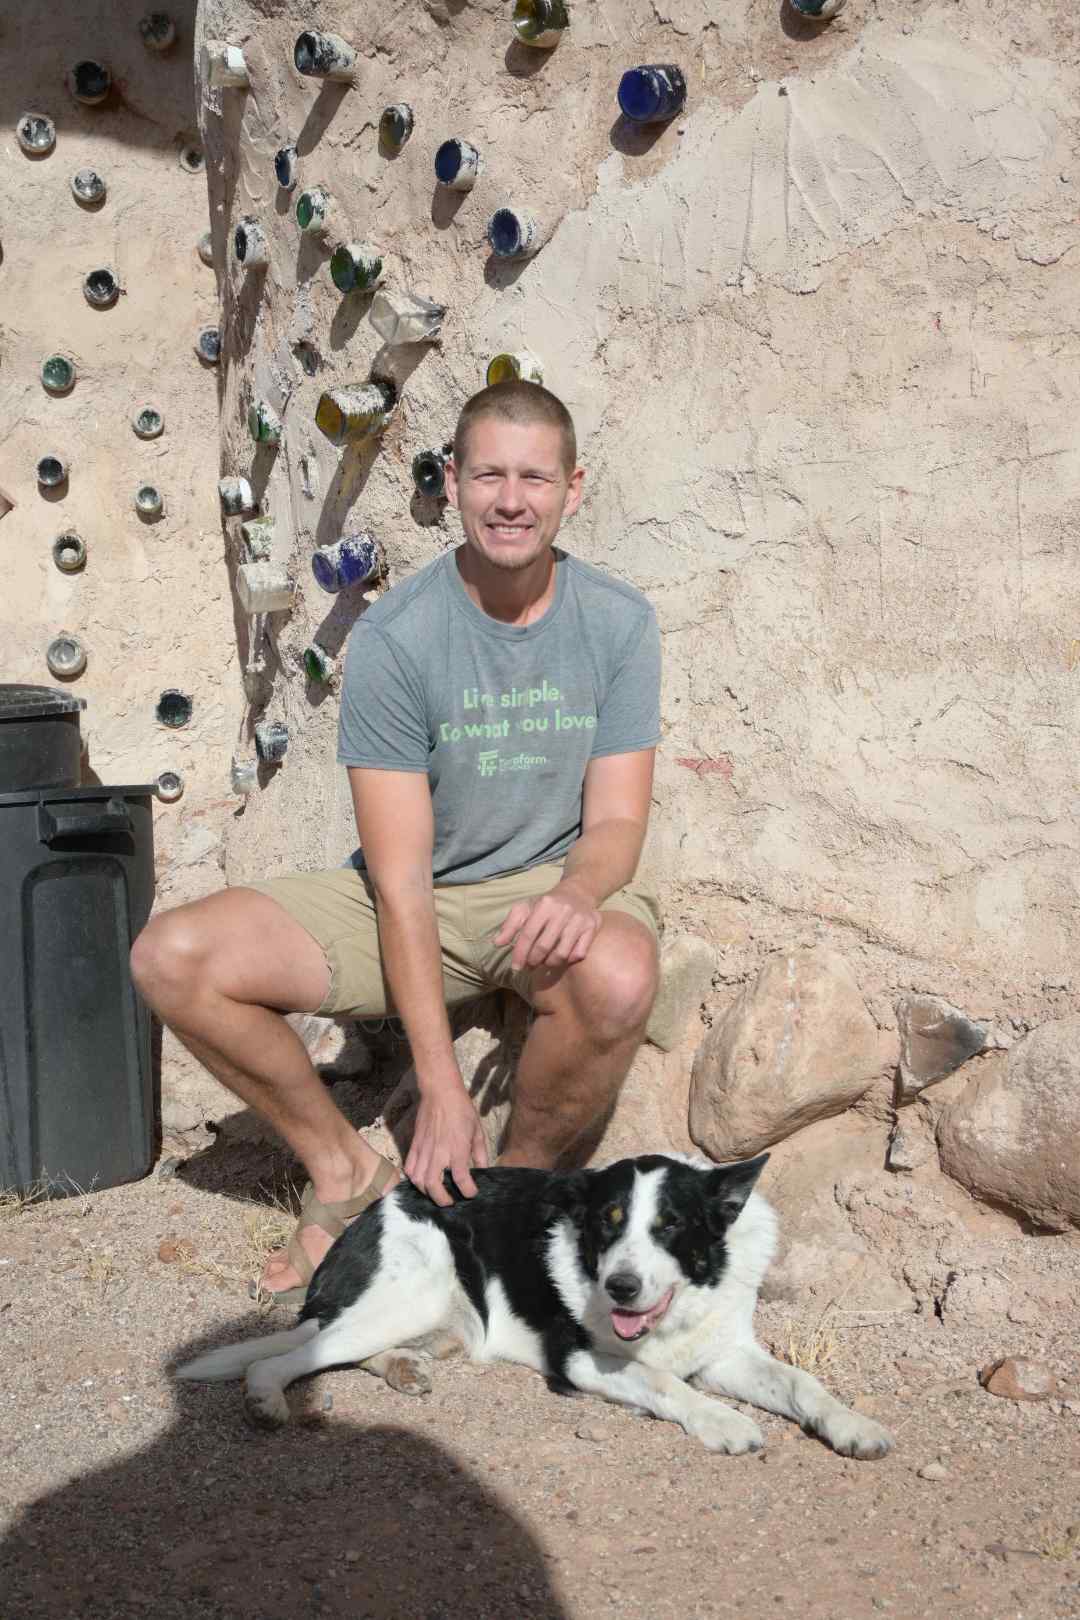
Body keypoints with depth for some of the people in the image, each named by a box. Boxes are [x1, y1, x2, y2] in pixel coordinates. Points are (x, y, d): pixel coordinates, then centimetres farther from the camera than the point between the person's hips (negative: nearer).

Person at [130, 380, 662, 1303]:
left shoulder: (619, 622, -6)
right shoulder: (394, 638, -14)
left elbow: (617, 820, -6)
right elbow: (401, 875, -17)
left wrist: (578, 893, -33)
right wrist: (441, 1088, -22)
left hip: (550, 888, 0)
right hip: (414, 902, 0)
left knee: (618, 977, -38)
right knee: (173, 958, -21)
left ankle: (519, 1183, -6)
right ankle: (348, 1173, 1)